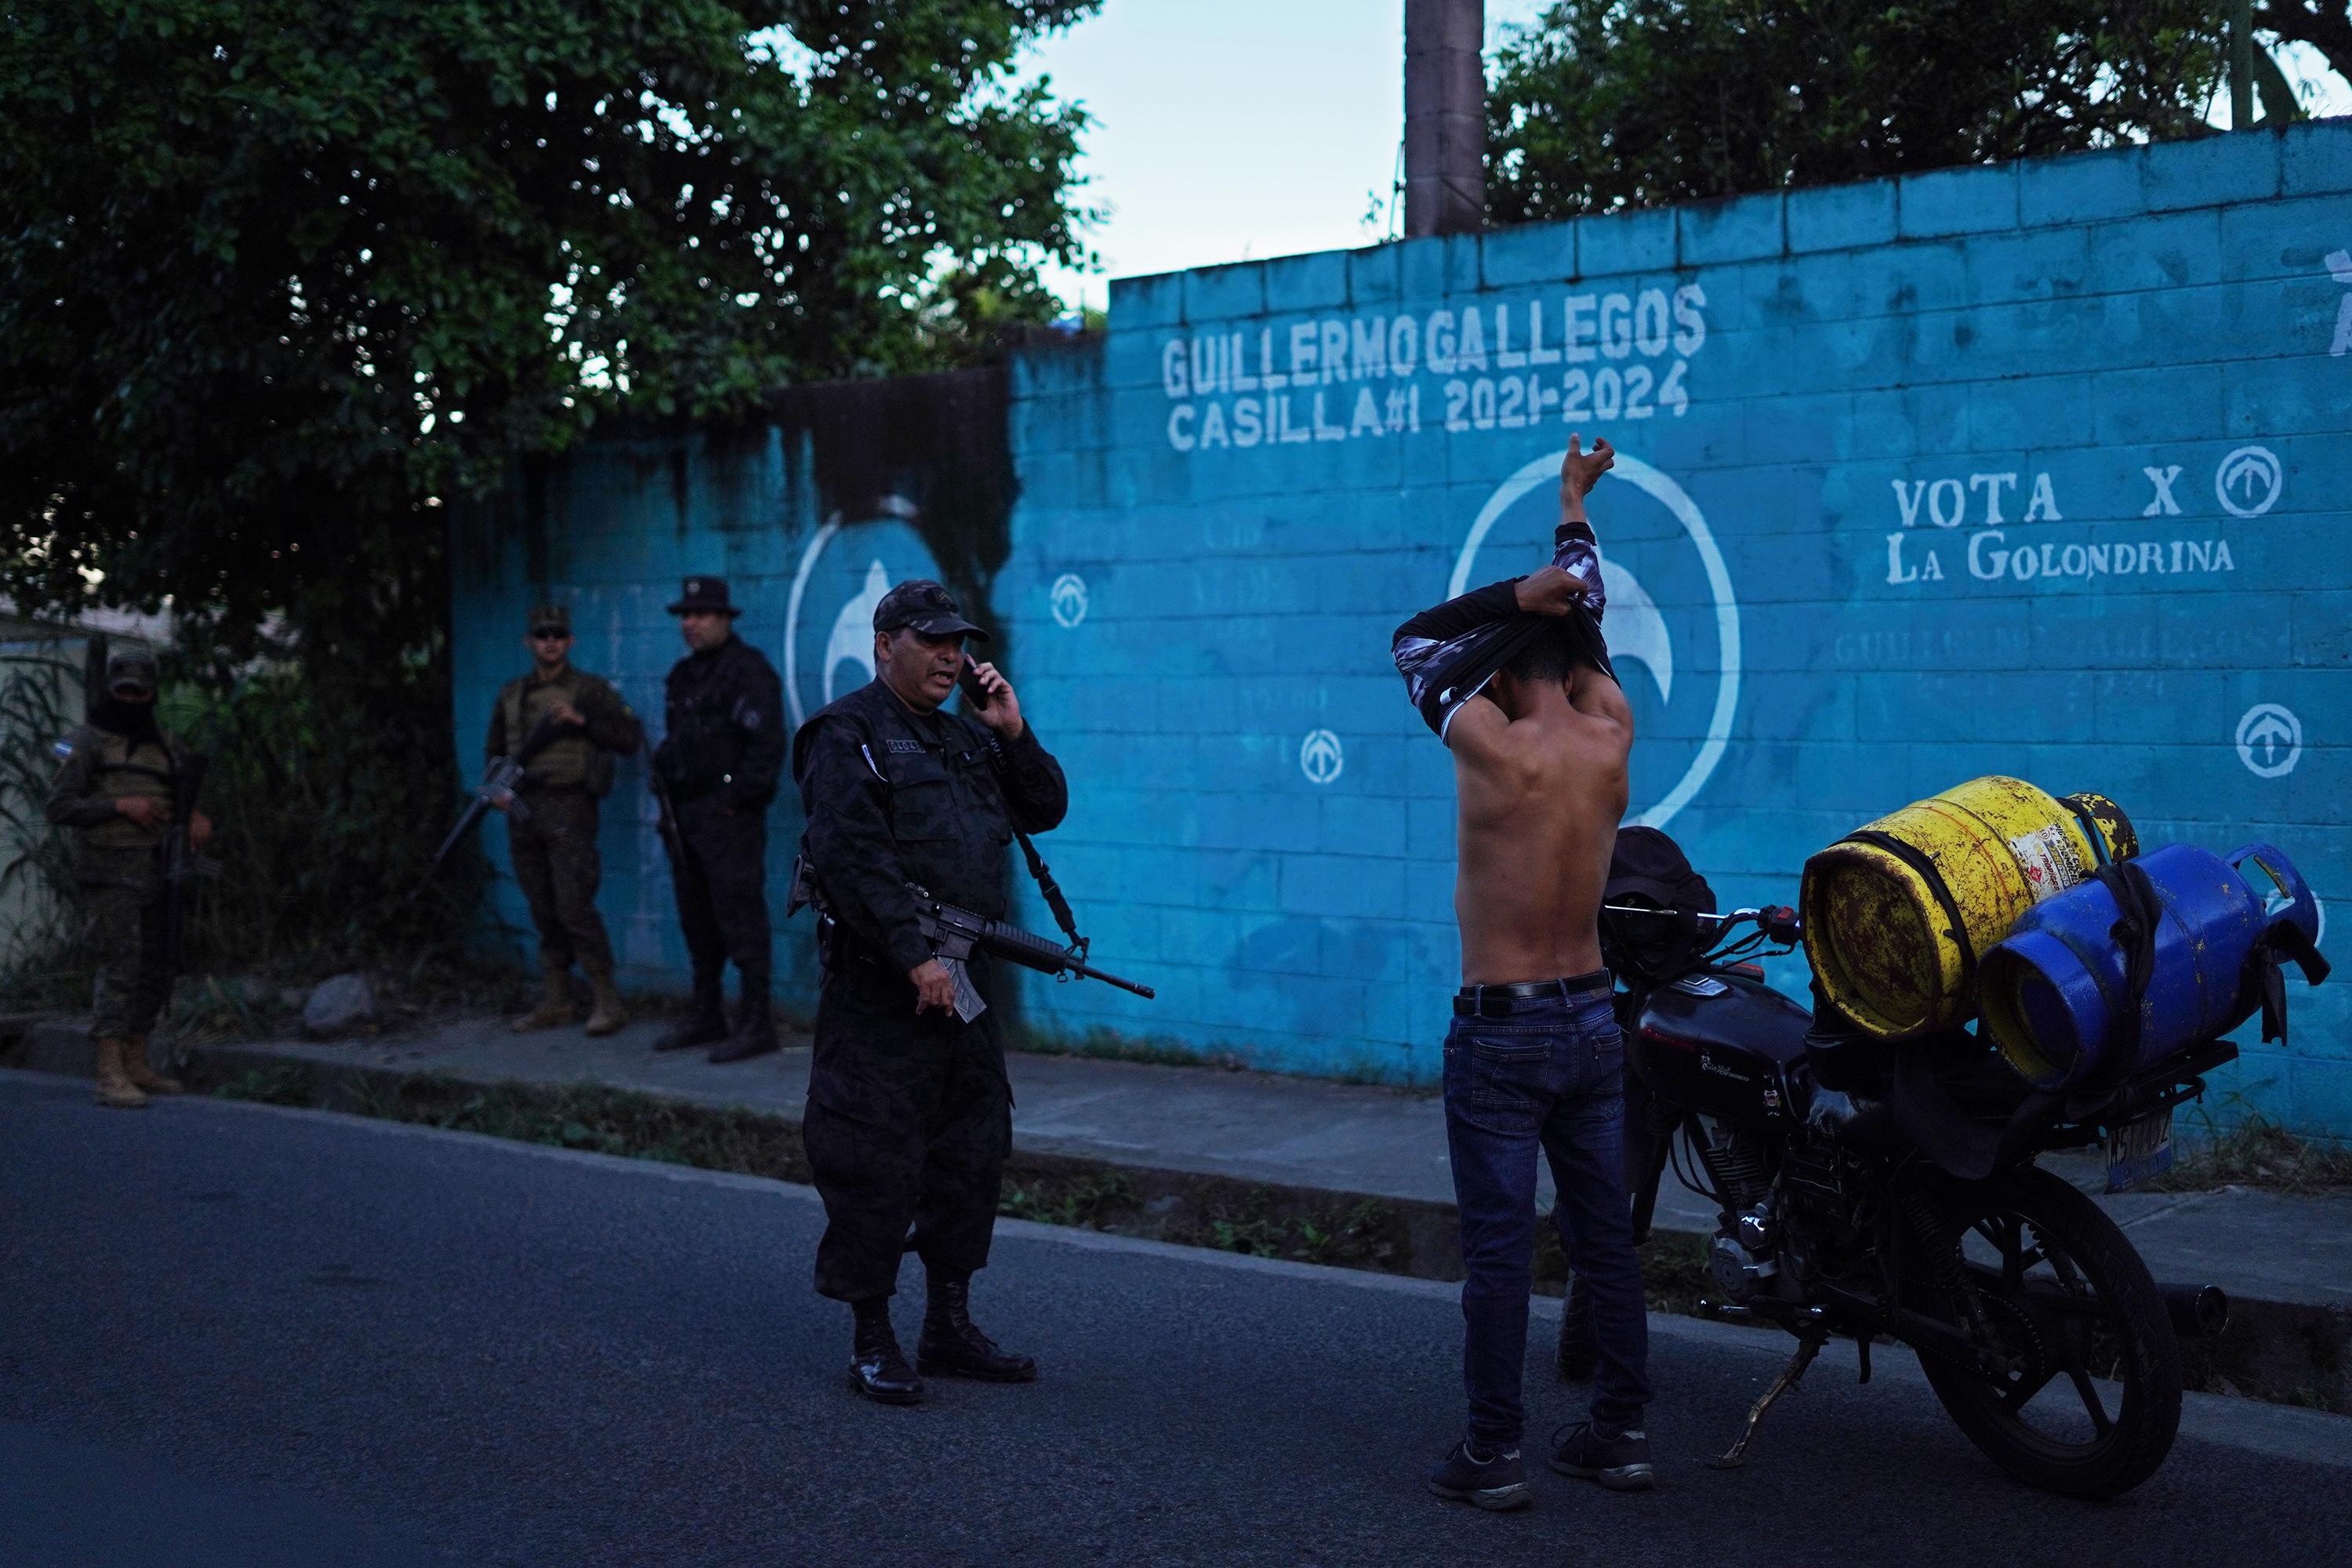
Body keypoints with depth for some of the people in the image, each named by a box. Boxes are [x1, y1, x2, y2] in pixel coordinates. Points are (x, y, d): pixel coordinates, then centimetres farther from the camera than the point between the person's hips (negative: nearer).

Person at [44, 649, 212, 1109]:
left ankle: (137, 1066, 22)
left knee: (155, 975, 11)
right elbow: (60, 806, -10)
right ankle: (110, 1077, -17)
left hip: (154, 875, 7)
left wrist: (200, 817, -6)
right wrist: (121, 805, -20)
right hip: (109, 875, -7)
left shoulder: (164, 744, 13)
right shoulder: (88, 743, -5)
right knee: (119, 970, -15)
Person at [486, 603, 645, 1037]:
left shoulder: (590, 690, 1)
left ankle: (606, 1001, -6)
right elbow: (494, 750, 23)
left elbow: (632, 736, -7)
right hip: (523, 813, 5)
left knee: (575, 907, -12)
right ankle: (555, 1003, 14)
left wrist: (581, 719, -16)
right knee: (544, 913, 8)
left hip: (568, 809, -5)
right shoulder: (511, 695, 15)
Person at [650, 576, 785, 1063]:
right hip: (687, 813, 9)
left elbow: (767, 743, -17)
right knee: (697, 918, 12)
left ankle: (756, 1023, -6)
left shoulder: (749, 671, -10)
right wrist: (665, 780, 14)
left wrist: (736, 800, -18)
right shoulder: (684, 674, 17)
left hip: (729, 814, -9)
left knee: (739, 915, -9)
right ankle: (707, 1017, 21)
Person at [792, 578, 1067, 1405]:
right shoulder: (848, 735, -7)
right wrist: (916, 958, -22)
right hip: (884, 985, -8)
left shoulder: (969, 736, 17)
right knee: (876, 1163, -4)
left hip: (962, 977, 8)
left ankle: (949, 1328, 23)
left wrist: (1013, 732, 0)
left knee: (972, 1152, 12)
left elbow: (1044, 810, 15)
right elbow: (853, 857, -18)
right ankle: (872, 1343, 7)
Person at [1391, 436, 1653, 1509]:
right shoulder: (1611, 741, -1)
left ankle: (1493, 1453, 4)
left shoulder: (1489, 746, -14)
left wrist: (1518, 597, -2)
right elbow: (1588, 623, 17)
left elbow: (1416, 645, 2)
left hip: (1502, 1034, -5)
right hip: (1592, 1023, 5)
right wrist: (1574, 506, 29)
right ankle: (1622, 1432, 19)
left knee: (1500, 1246, 0)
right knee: (1605, 1234, 12)